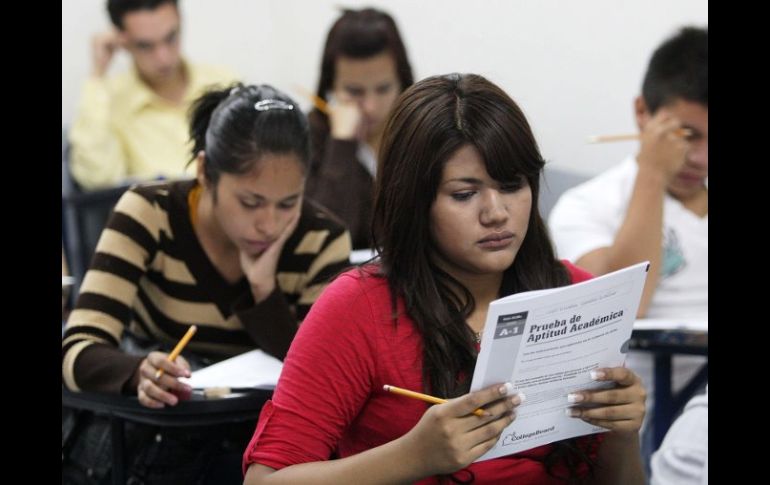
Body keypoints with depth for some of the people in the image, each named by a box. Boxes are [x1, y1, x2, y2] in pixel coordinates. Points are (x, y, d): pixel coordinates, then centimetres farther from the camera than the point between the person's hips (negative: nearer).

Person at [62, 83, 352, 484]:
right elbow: (79, 352, -24)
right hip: (152, 444, 0)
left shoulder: (321, 240, -11)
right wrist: (140, 373, -45)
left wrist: (264, 286, -26)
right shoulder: (148, 215, -16)